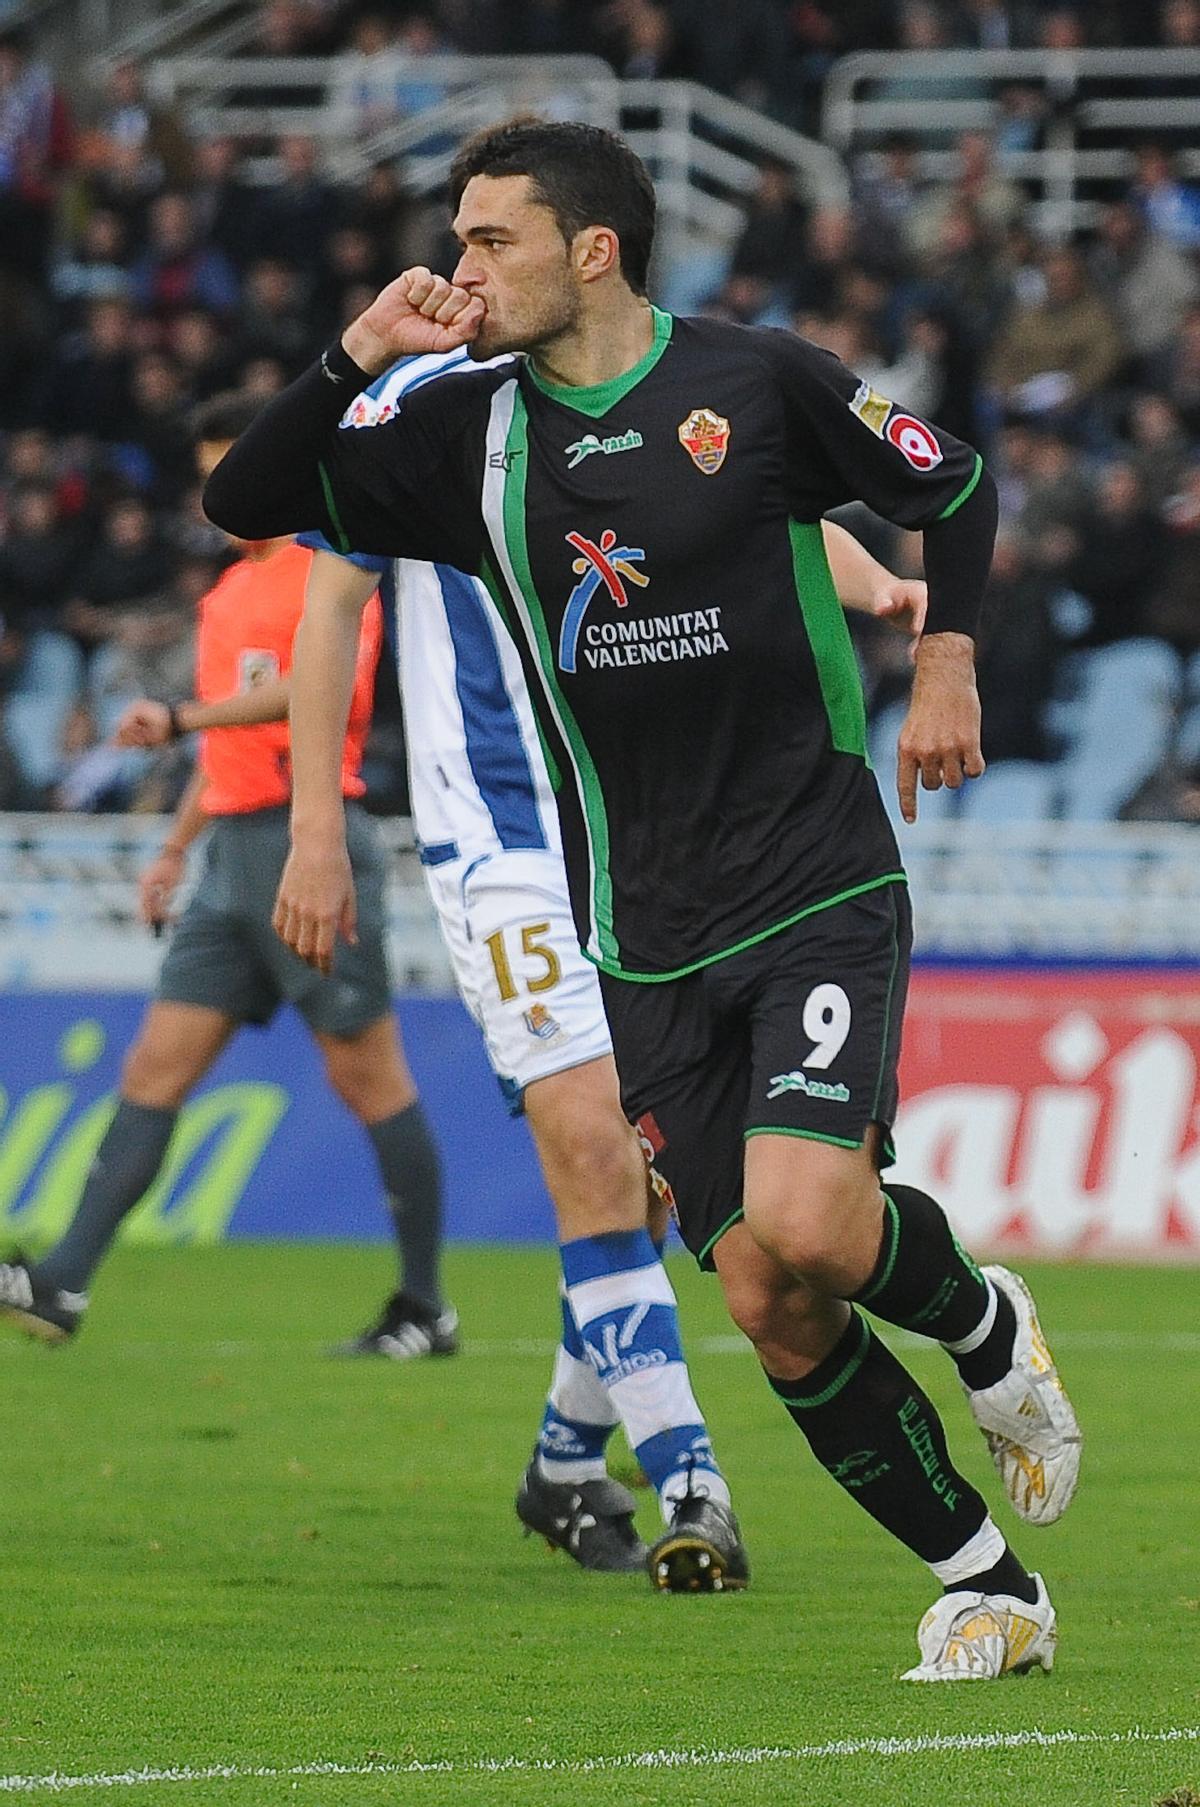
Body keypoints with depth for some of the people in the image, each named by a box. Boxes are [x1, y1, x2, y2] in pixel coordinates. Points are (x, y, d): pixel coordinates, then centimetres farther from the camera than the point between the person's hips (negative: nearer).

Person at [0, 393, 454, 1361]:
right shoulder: (232, 590, 19)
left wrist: (178, 717, -30)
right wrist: (176, 846, 26)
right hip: (235, 848, 9)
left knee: (369, 1076, -2)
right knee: (155, 1069, -1)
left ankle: (425, 1309, 5)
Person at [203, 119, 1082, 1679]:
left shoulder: (757, 382, -5)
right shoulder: (471, 434, 5)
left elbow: (954, 487, 9)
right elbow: (247, 504, 3)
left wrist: (946, 663, -2)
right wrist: (360, 358, -9)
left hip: (823, 894, -4)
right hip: (648, 939, 4)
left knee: (807, 1225, -24)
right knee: (771, 1306, -2)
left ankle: (980, 1323, 10)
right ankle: (987, 1585, 13)